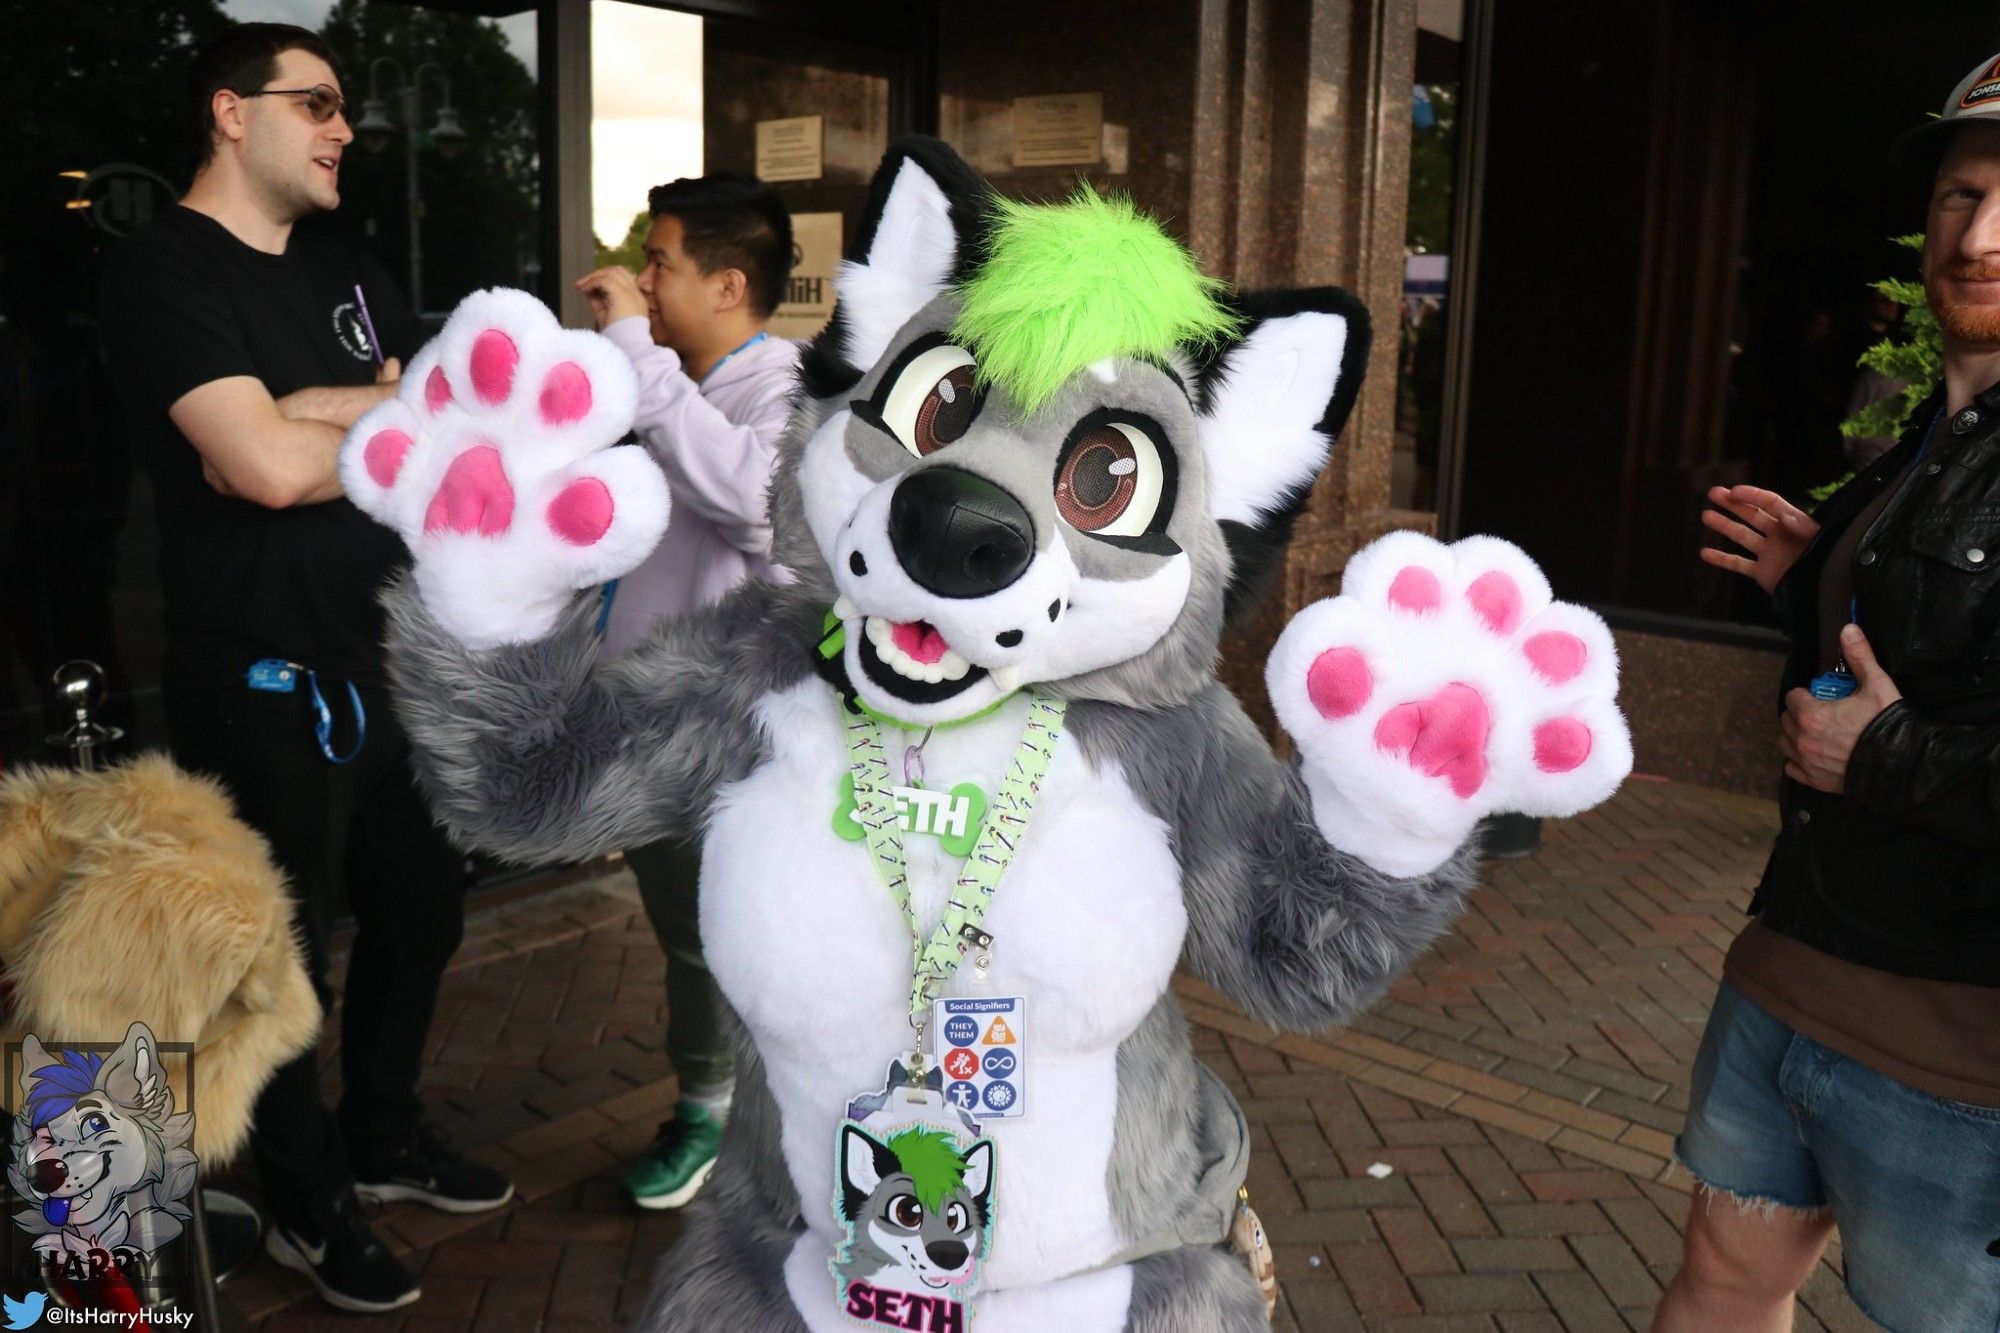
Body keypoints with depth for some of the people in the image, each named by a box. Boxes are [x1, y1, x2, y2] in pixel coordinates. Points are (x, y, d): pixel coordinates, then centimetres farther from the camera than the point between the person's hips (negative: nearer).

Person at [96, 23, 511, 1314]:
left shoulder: (346, 271, 12)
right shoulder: (164, 271, -12)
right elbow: (270, 466, -25)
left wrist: (311, 416, -16)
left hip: (394, 657, 8)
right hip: (264, 683, -7)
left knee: (423, 900, 19)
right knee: (288, 952, 8)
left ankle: (386, 1136, 41)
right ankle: (309, 1208, 29)